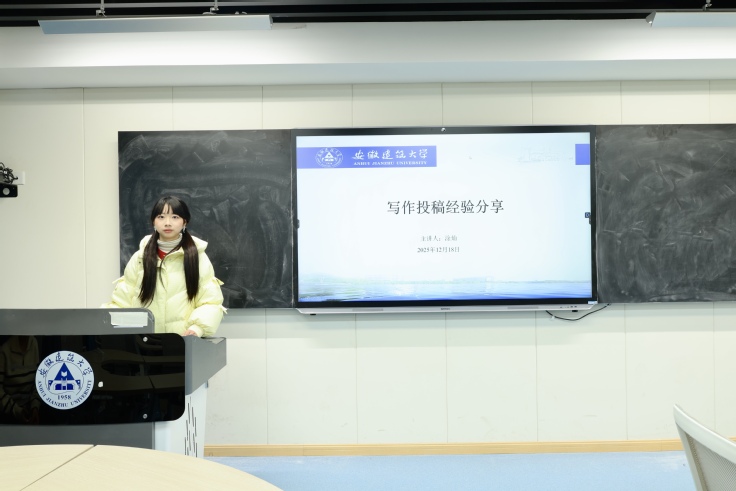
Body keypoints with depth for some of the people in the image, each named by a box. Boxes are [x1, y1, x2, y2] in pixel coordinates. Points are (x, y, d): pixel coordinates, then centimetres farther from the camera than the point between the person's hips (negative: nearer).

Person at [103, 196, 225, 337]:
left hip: (185, 340, -3)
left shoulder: (197, 257, 5)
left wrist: (197, 328, -17)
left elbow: (210, 302, -1)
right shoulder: (139, 258, 12)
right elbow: (122, 301, 10)